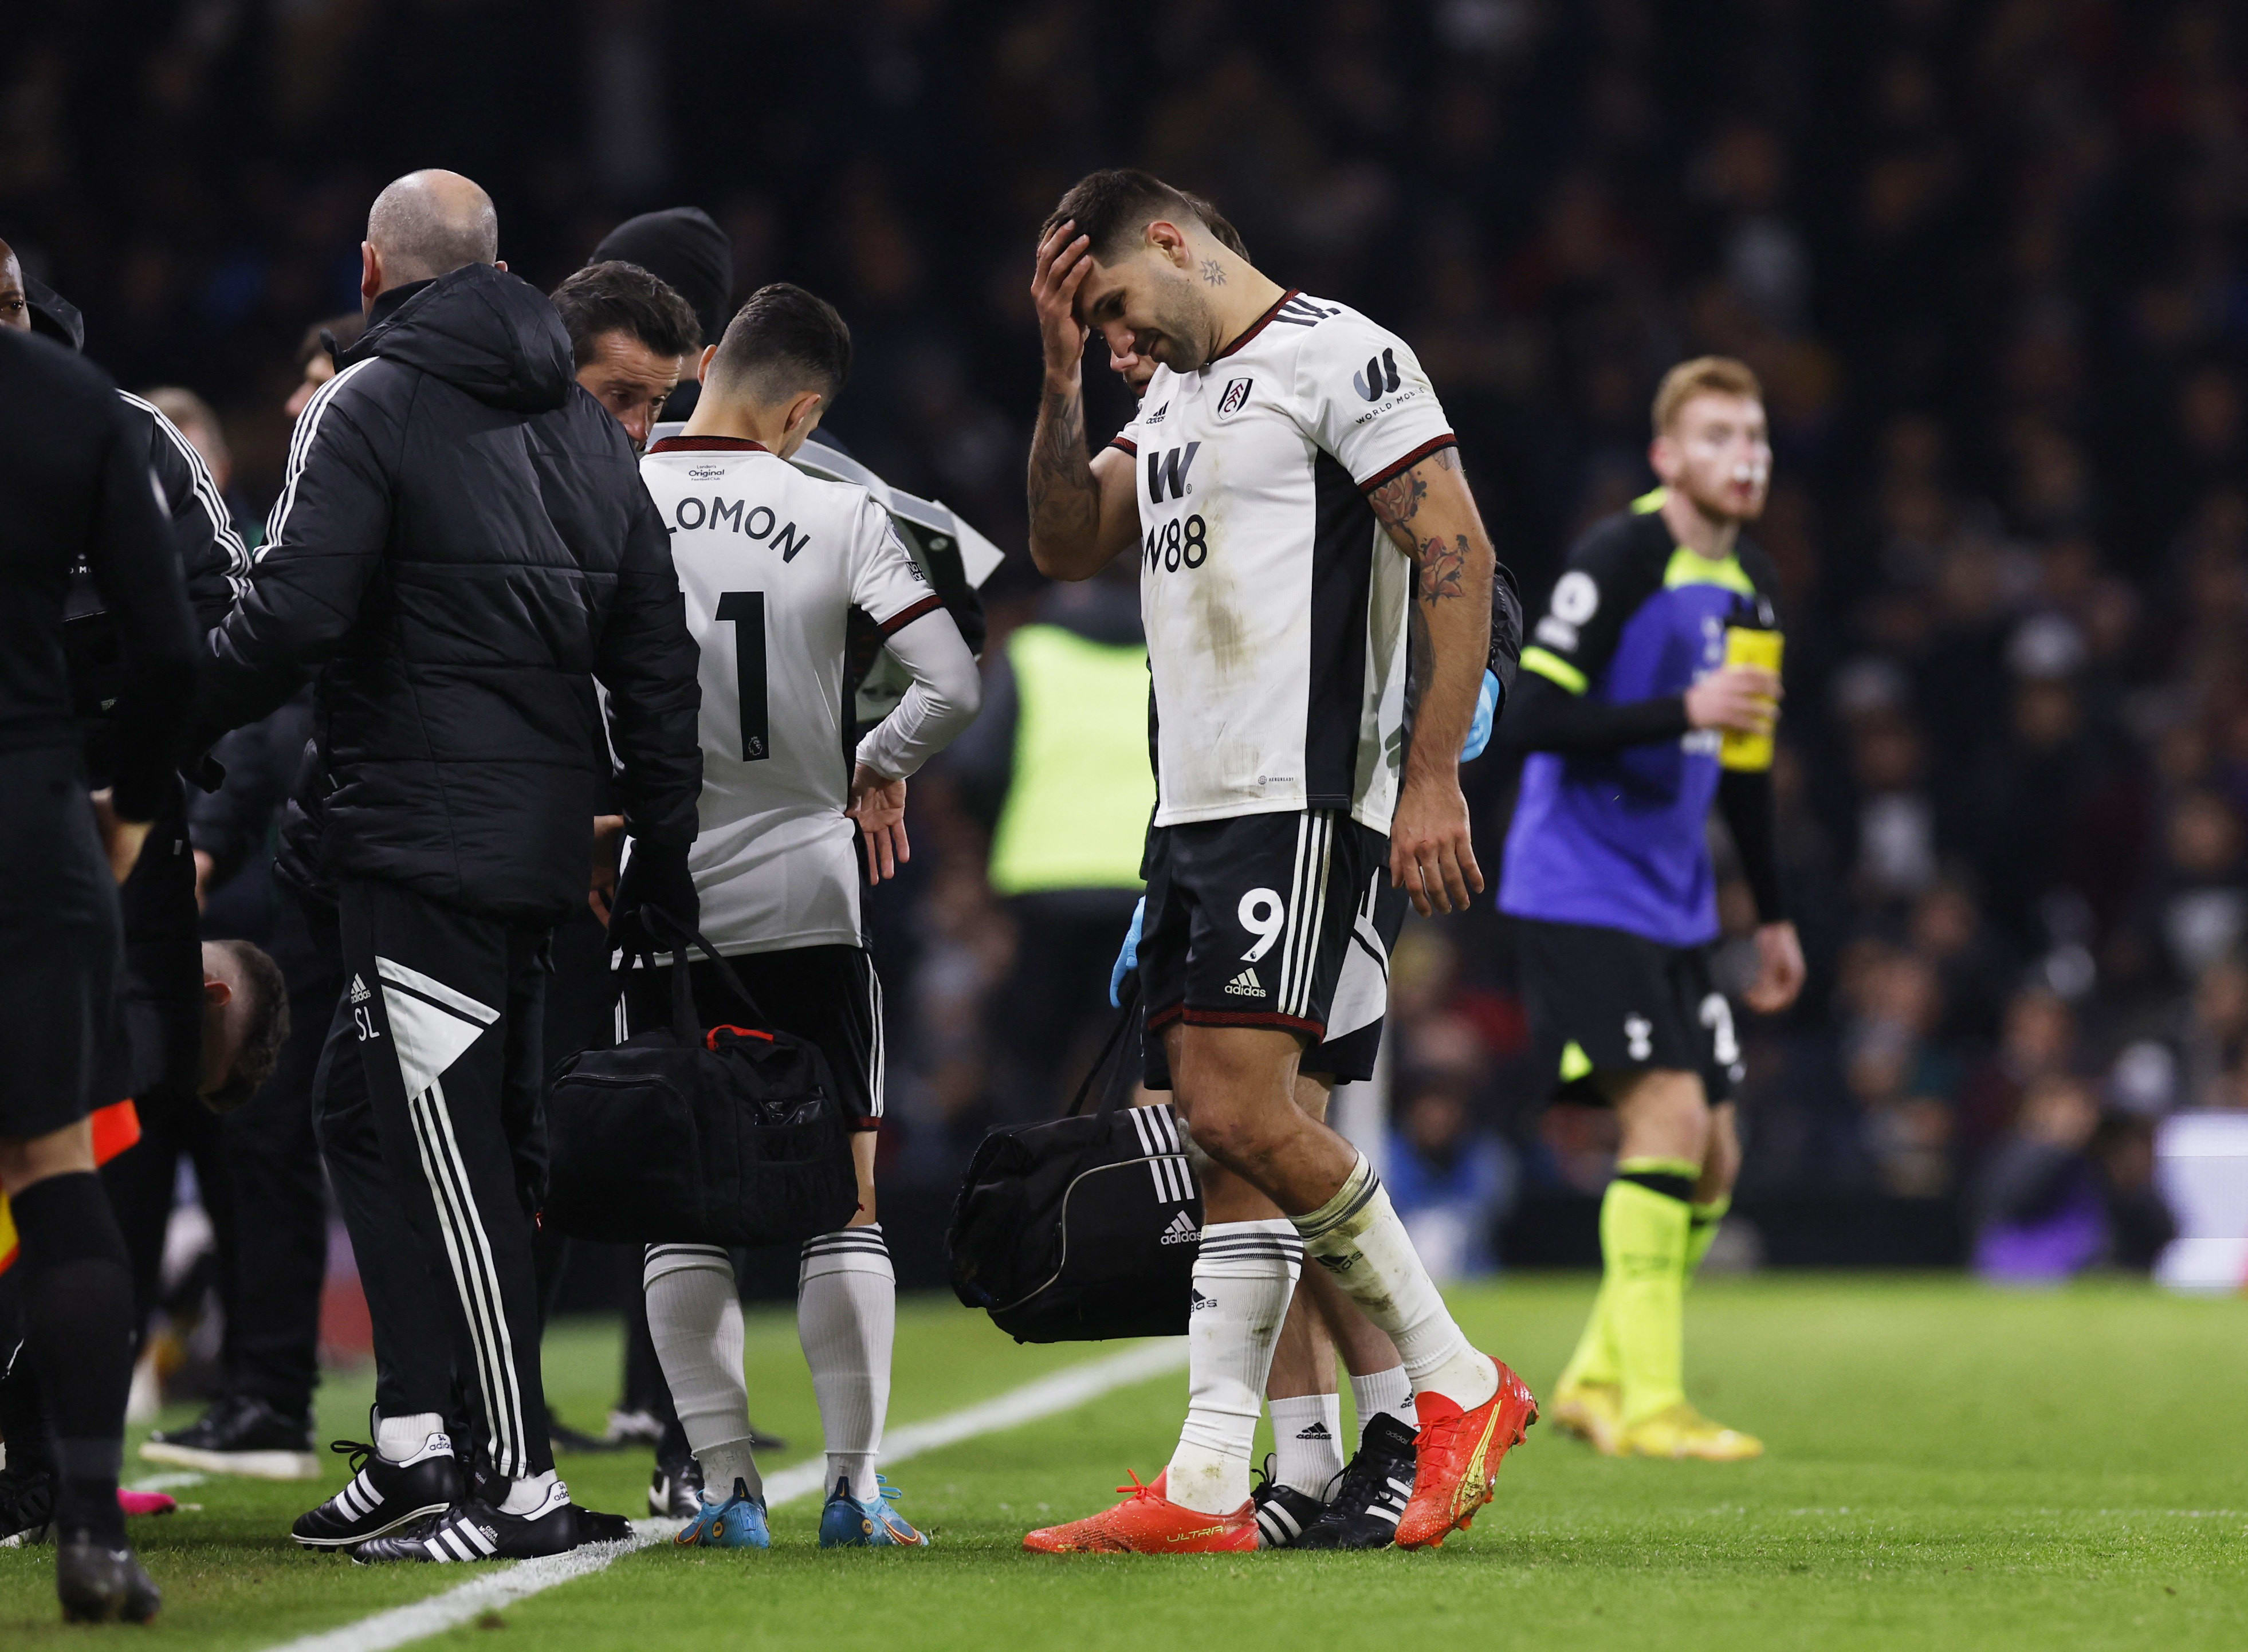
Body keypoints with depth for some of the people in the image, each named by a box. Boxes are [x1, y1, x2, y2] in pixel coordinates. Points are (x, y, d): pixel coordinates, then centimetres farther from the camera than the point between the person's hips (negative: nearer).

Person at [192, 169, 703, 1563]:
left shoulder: (369, 404, -6)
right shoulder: (584, 422, 16)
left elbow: (296, 616, -16)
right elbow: (657, 649, 15)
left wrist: (180, 715, -1)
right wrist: (663, 838, 19)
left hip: (420, 834, -8)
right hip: (544, 840, 8)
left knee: (453, 1149, -7)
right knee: (372, 1113, 16)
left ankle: (526, 1483, -10)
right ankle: (413, 1448, 13)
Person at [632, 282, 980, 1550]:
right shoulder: (839, 518, -6)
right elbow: (954, 685, -11)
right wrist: (880, 771, 8)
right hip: (803, 895, -1)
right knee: (845, 1196, 7)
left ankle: (728, 1483, 4)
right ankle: (857, 1483, 3)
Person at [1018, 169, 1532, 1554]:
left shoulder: (1342, 358, -8)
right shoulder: (1179, 392, 21)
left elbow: (1460, 556, -13)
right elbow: (1067, 547, 19)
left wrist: (1434, 779, -18)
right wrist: (1063, 371, 8)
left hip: (1302, 803, -9)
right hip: (1193, 811, 9)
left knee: (1243, 1109, -16)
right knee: (1225, 1134, 4)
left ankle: (1459, 1384, -2)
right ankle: (1208, 1489, 1)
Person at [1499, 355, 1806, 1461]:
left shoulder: (1746, 584, 12)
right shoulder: (1618, 559, -13)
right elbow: (1533, 718, -20)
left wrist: (1772, 916, 25)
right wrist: (1684, 712, -30)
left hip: (1675, 910, 9)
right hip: (1582, 894, -9)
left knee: (1712, 1156, 6)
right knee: (1670, 1116, -18)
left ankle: (1598, 1379, 18)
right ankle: (1648, 1402, -16)